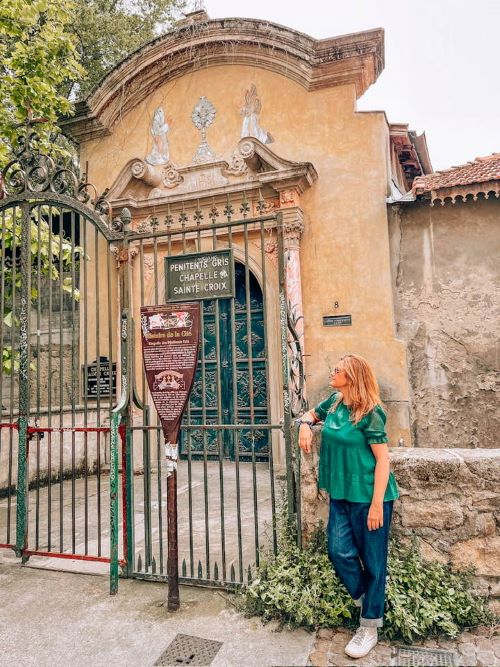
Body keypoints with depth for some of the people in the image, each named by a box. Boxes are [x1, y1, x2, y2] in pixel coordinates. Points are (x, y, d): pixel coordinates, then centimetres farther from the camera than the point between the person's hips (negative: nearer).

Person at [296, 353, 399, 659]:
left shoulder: (370, 413, -17)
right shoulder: (334, 402, 3)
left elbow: (383, 459, -16)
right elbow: (311, 414, 22)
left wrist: (376, 504, -18)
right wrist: (305, 426, -1)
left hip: (368, 496, -6)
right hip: (341, 495, 7)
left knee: (372, 560, 8)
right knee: (340, 551, 8)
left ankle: (369, 628, 24)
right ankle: (365, 600, 34)